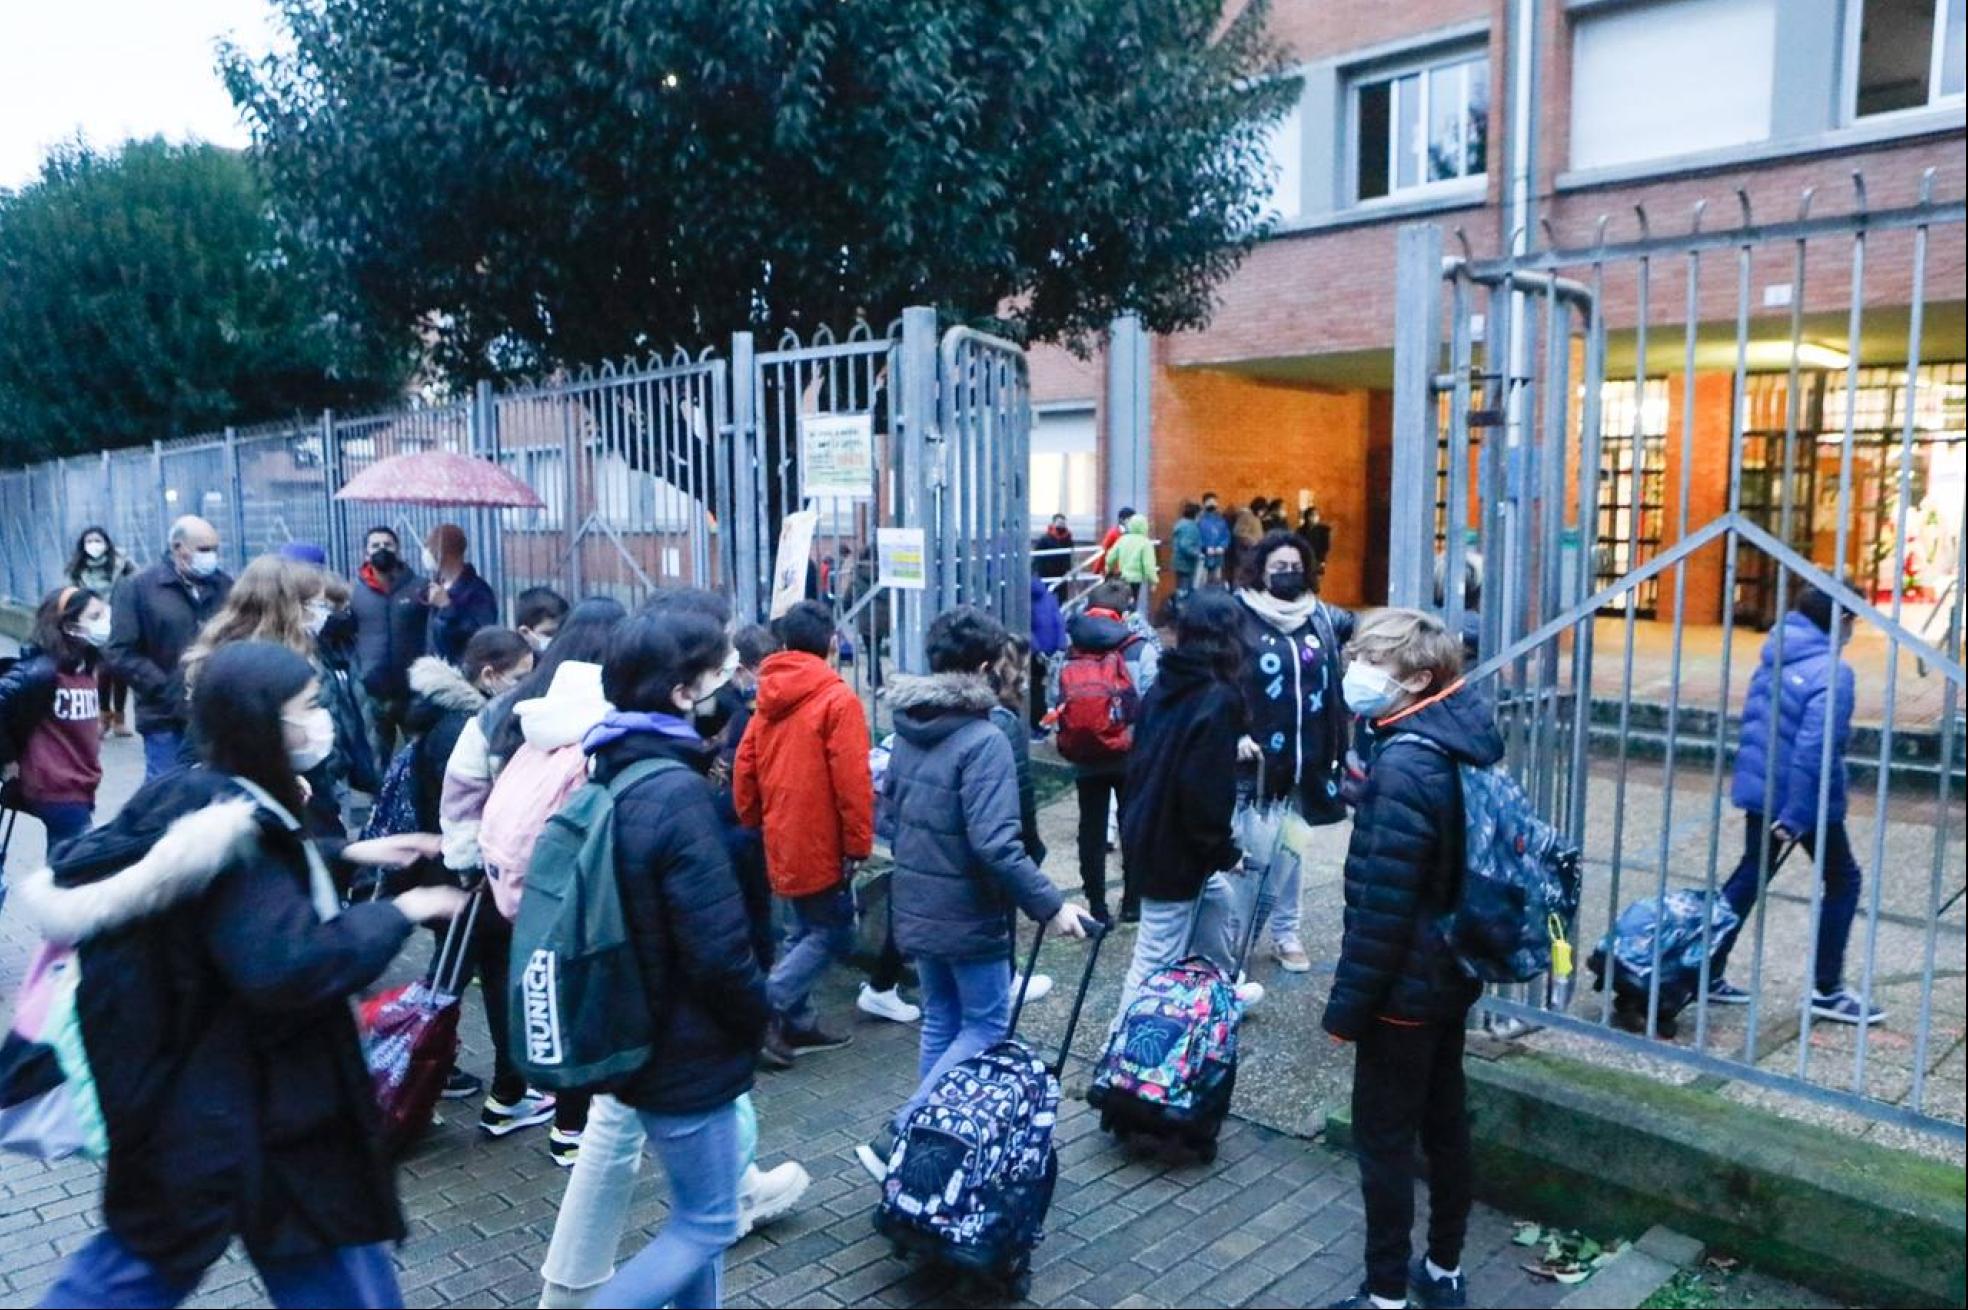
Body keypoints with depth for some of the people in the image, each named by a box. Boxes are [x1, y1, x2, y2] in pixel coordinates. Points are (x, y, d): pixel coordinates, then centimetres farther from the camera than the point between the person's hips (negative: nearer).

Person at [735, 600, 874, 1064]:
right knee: (835, 933, 3)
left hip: (782, 842, 7)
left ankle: (796, 1023, 21)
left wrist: (754, 822, 18)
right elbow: (852, 780, -18)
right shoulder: (837, 698, -14)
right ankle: (768, 1007, -8)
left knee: (806, 930, 18)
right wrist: (858, 844, -11)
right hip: (822, 844, -7)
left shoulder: (770, 696, 7)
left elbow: (744, 767, 8)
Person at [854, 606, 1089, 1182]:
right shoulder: (983, 740, -22)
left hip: (916, 907, 8)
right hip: (967, 913, -8)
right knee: (985, 1025, 5)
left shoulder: (909, 728, 2)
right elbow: (996, 845, -27)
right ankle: (897, 1139, -2)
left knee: (940, 1020, 19)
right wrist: (1050, 906, -20)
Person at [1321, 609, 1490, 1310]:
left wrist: (1347, 1005, -16)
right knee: (1443, 1121, 20)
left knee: (1383, 1139, 5)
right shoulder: (1462, 739, 1)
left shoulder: (1404, 766, -26)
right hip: (1452, 972, 9)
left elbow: (1381, 905, -24)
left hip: (1405, 986, -9)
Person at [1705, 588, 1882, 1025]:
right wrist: (1796, 817, -25)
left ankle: (1708, 974, 17)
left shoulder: (1773, 657, 5)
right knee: (1842, 881, 12)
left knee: (1749, 877, 16)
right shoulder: (1833, 672, -20)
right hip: (1809, 798, -7)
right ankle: (1826, 989, 16)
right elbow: (1815, 747, -25)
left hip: (1759, 790, 7)